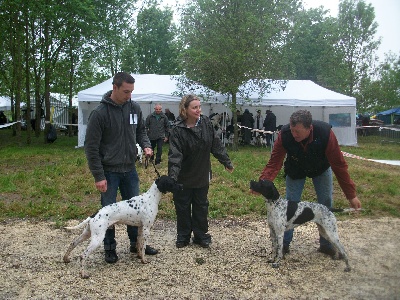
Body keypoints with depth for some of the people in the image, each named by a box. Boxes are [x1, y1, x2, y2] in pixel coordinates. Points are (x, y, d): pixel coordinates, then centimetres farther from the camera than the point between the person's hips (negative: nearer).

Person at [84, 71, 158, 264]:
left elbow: (140, 131, 15)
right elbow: (91, 147, -14)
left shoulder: (134, 108, -1)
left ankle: (136, 243, 31)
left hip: (130, 169, 5)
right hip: (109, 172, -5)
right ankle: (110, 248, 24)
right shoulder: (100, 113, -16)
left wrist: (145, 145, -7)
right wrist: (98, 176, -16)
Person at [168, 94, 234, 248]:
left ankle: (201, 236, 30)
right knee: (183, 208, 11)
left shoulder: (206, 123, -7)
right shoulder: (178, 129, -20)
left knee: (201, 207, 15)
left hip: (202, 176, 3)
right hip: (184, 178, -3)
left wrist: (227, 162, 8)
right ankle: (183, 237, 28)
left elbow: (216, 145, 3)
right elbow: (175, 154, -26)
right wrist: (172, 176, -37)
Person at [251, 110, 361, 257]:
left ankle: (326, 244, 16)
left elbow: (339, 164, -31)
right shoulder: (285, 134, -36)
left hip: (321, 169, 0)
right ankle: (284, 243, 12)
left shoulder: (325, 133, -38)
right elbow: (274, 162, -30)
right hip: (295, 171, 0)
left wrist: (351, 195, -28)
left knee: (326, 204, 0)